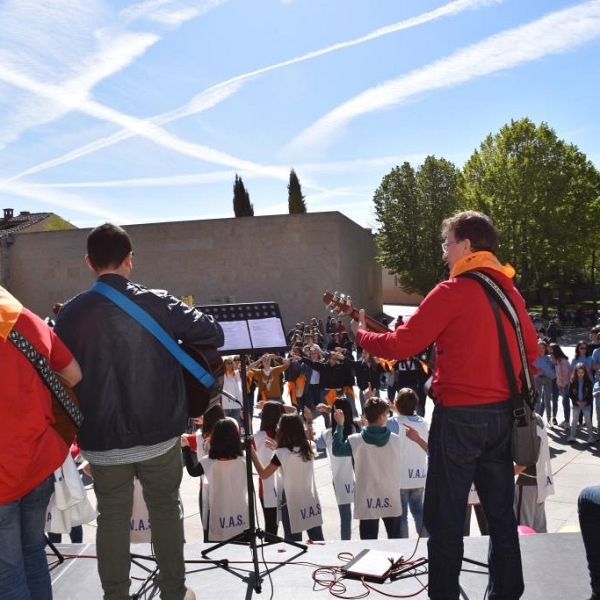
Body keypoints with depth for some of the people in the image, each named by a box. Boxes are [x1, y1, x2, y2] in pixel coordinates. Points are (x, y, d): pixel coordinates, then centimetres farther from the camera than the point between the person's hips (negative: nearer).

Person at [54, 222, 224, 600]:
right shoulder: (157, 304, -11)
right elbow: (215, 334, -6)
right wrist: (181, 337, 13)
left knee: (112, 518, 16)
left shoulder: (69, 314, -5)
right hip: (158, 433, -1)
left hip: (101, 438, 1)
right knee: (166, 509, 17)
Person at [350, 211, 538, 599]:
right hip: (503, 414, 8)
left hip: (459, 416, -7)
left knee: (445, 518, 3)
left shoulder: (452, 291, -13)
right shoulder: (510, 290, 9)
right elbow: (532, 350, 16)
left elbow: (399, 346, -13)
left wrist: (361, 334, 4)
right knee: (501, 514, 17)